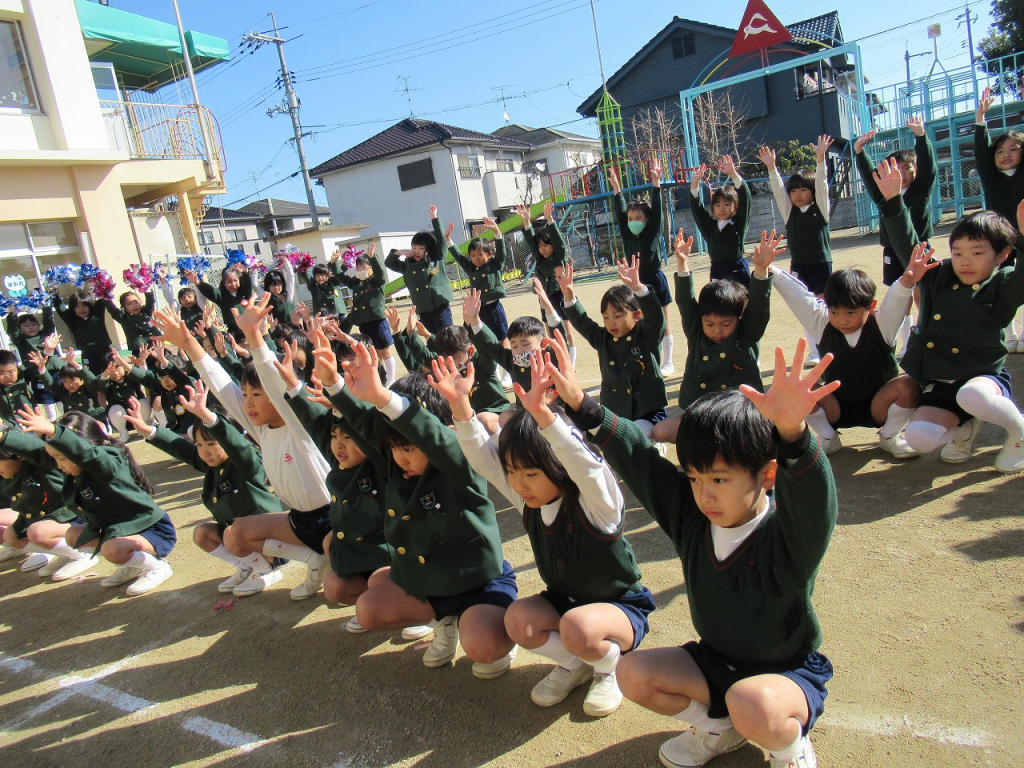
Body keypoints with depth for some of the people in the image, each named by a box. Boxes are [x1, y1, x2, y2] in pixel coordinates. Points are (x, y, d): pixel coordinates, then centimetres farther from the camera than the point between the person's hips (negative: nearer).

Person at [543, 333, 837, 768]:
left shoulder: (788, 532, -27)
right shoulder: (689, 512, -11)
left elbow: (812, 499, -50)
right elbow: (635, 456, -11)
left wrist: (792, 433, -71)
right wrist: (580, 405, -20)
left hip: (788, 671, -5)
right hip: (716, 659, 6)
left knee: (753, 705, -36)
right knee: (633, 674, -11)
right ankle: (718, 728, 15)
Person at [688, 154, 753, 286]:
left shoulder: (739, 223, -1)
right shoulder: (709, 225, 8)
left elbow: (745, 198, -12)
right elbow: (695, 206, 4)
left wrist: (733, 174, -22)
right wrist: (695, 181, -8)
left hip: (738, 272, -3)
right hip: (717, 273, 3)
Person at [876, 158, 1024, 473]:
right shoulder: (937, 277, 8)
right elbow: (907, 246, 6)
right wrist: (893, 201, -3)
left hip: (984, 377, -3)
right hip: (939, 385, 4)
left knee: (972, 396, -40)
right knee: (919, 439, -22)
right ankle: (962, 426, 15)